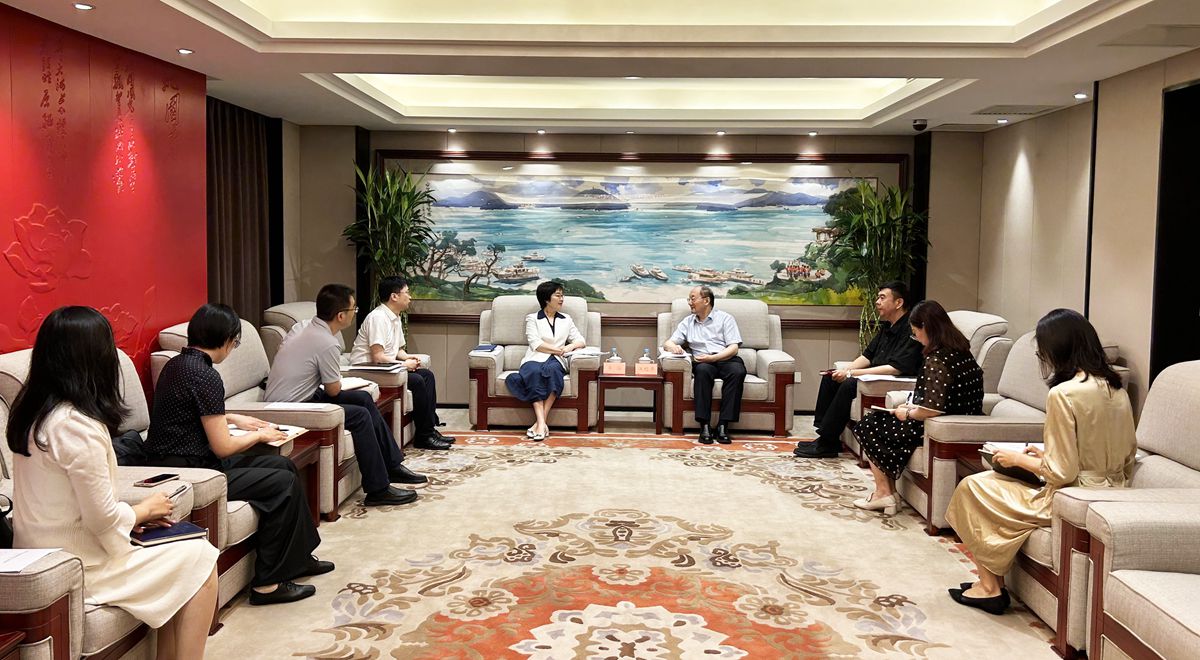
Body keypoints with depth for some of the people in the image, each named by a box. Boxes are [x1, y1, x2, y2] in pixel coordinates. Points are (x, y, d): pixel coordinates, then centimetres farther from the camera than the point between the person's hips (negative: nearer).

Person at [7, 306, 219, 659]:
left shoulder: (32, 411, 4)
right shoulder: (78, 426, -23)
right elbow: (104, 520, -21)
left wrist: (131, 514, 5)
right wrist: (143, 510, -2)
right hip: (75, 567, -9)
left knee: (179, 551, 15)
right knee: (201, 558, 0)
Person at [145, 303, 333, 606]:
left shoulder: (177, 364, 9)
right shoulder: (205, 376, -21)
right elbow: (223, 447, -18)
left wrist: (234, 419, 25)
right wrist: (260, 435, -1)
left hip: (175, 464, 10)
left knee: (282, 464, 14)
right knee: (284, 482, -8)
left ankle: (297, 558, 22)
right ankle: (268, 583, -1)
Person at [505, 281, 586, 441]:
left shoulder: (566, 320, 25)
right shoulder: (532, 318, 15)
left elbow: (581, 341, 16)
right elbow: (535, 343, 0)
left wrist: (568, 347, -5)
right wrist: (557, 349, -7)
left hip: (556, 361, 1)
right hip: (535, 359, -1)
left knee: (552, 369, -37)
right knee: (535, 371, -39)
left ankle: (540, 422, -41)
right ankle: (542, 423, -48)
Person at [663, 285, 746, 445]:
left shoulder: (725, 319, 11)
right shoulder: (687, 322, 22)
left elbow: (733, 348, 0)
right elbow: (667, 343, 17)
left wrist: (712, 358, -17)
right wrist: (673, 346, -9)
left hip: (726, 359, -1)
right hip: (703, 362, 1)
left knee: (738, 370, -36)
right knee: (702, 370, -36)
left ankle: (723, 425, -35)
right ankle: (704, 426, -38)